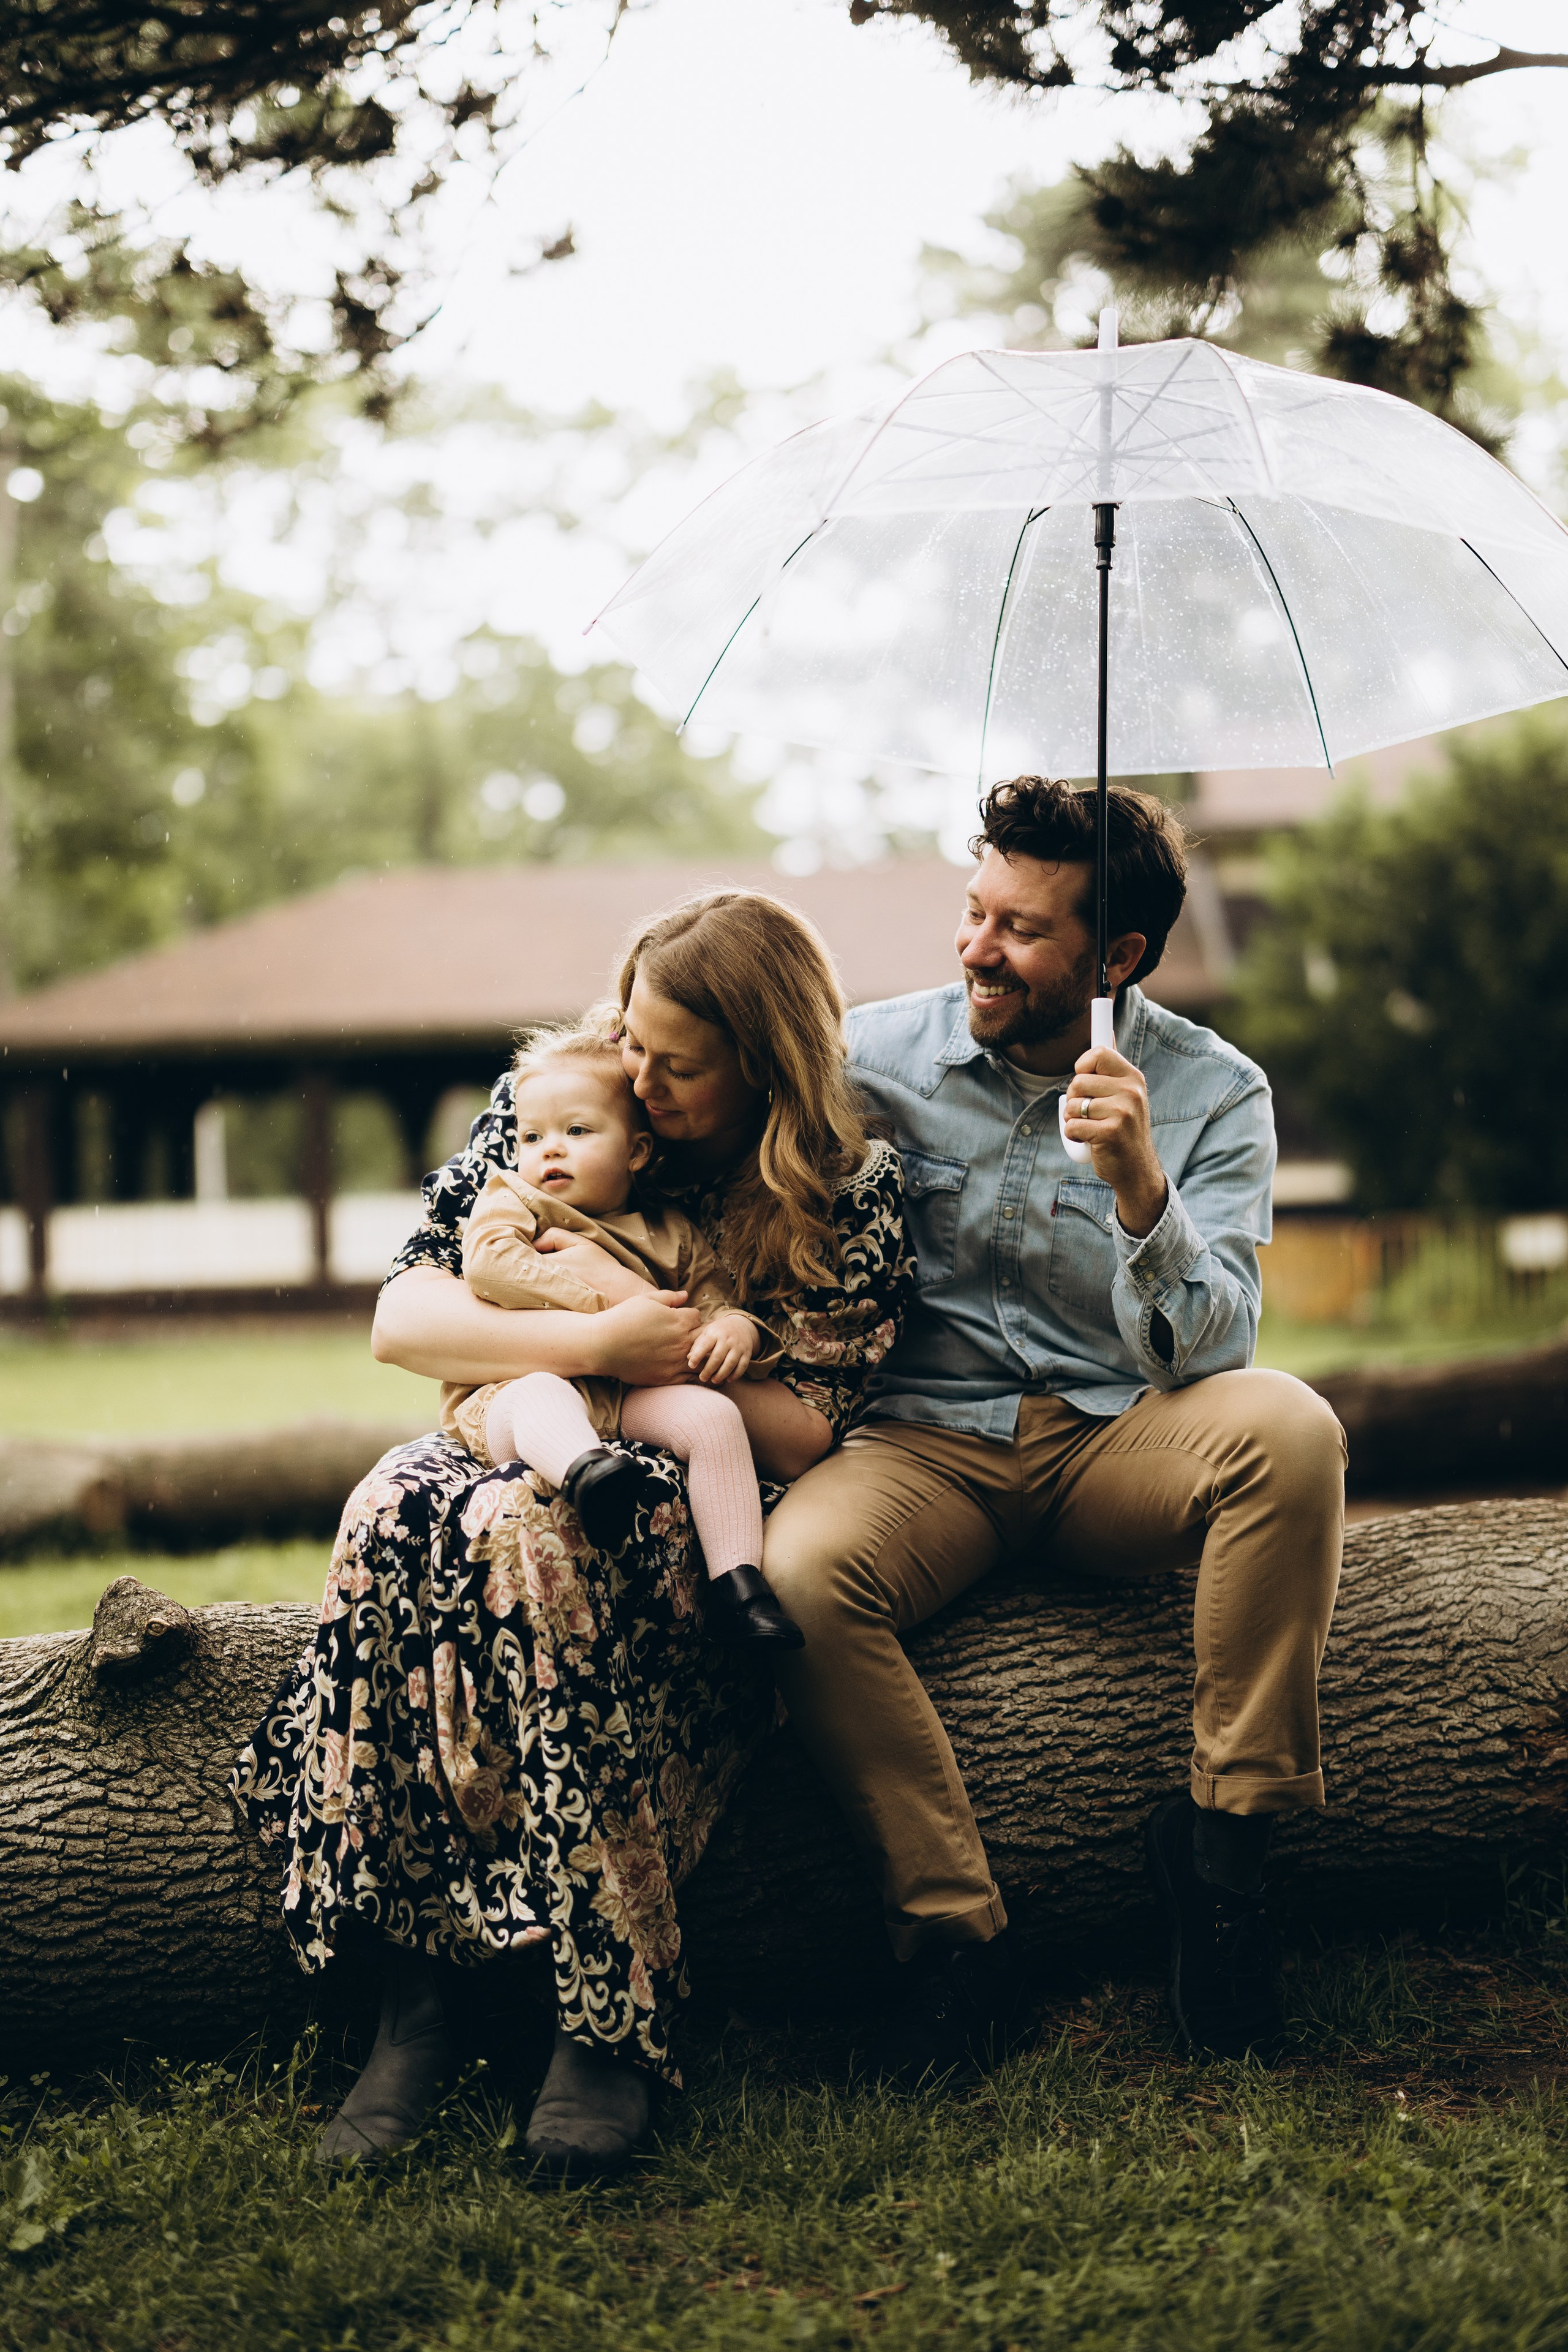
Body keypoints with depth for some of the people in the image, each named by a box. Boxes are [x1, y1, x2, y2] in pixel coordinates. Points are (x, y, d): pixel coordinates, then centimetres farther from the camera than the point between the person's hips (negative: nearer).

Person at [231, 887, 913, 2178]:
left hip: (703, 1511, -3)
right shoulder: (543, 1100, 4)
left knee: (528, 1531, -38)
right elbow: (400, 1320, -2)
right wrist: (597, 1345, -17)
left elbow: (805, 1442, -6)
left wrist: (649, 1313, -15)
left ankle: (613, 2020, -36)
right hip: (524, 1448, 4)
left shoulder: (854, 1191, -3)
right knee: (396, 1509, -33)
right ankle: (417, 1985, -31)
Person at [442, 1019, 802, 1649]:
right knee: (541, 1396, -38)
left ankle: (736, 1582, -26)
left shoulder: (669, 1233, 20)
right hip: (512, 1393, -3)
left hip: (636, 1398, 3)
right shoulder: (511, 1202, 12)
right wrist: (591, 1300, -15)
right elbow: (488, 1260, -8)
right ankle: (584, 1472, -72)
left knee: (713, 1413, -23)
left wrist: (733, 1327, -8)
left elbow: (714, 1295, 19)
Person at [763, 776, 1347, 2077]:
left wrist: (1137, 1183, -29)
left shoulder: (1214, 1092, -3)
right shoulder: (875, 1055, 0)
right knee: (800, 1574, -32)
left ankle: (1222, 1836, -17)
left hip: (1118, 1439, 0)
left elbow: (1203, 1353, -12)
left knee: (1289, 1428, -33)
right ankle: (959, 1936, -17)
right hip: (928, 1438, 1)